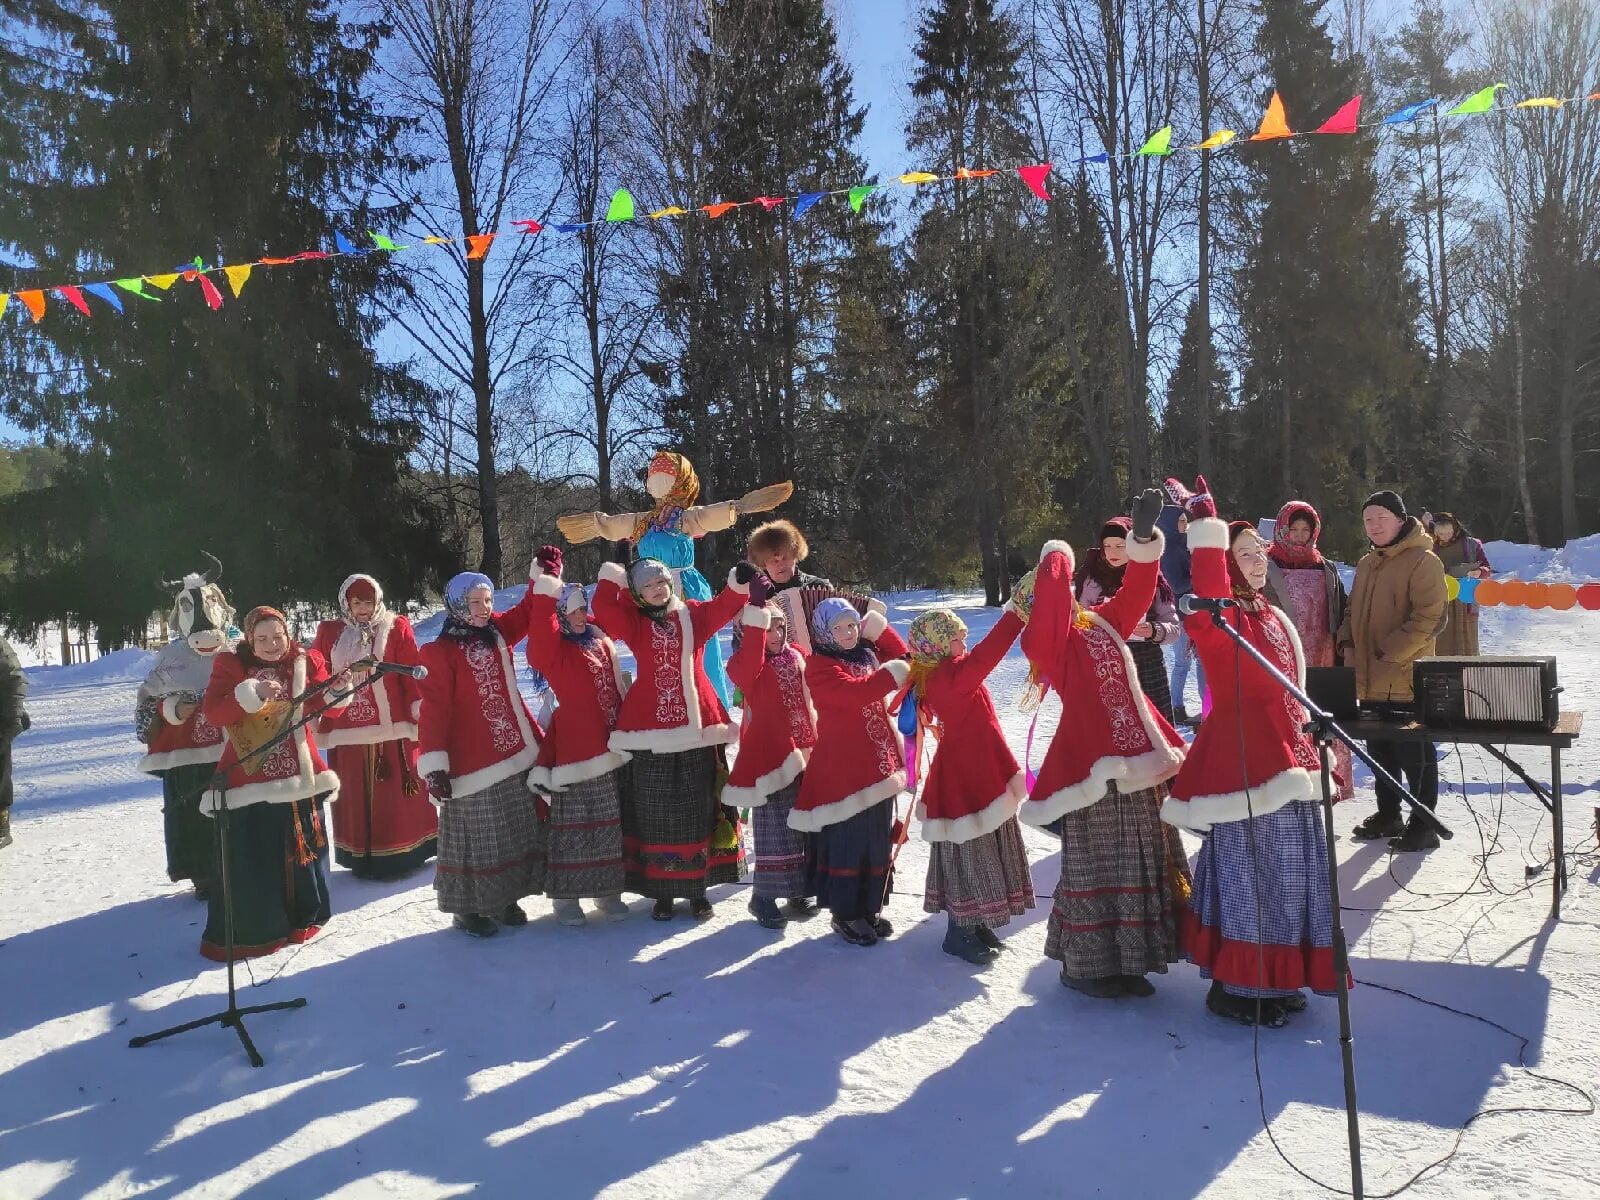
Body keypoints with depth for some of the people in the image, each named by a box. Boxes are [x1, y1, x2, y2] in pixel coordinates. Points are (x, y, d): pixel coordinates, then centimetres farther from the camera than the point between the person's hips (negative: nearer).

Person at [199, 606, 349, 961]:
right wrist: (251, 693, -30)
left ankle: (302, 919, 31)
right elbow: (212, 712, -17)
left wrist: (336, 692, -16)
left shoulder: (305, 662, 1)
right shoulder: (230, 665, -6)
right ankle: (242, 934, 14)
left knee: (301, 849, 14)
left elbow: (321, 705, 5)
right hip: (249, 778, -3)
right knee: (247, 861, 1)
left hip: (299, 774, 3)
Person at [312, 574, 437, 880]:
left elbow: (413, 673, -2)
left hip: (391, 726, -2)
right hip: (348, 731, 3)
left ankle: (404, 853, 13)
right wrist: (317, 722, 8)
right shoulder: (329, 634, 8)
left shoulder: (396, 629, 1)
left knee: (397, 792, 2)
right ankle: (362, 858, 18)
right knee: (355, 796, 8)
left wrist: (421, 712, -9)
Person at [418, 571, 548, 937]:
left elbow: (528, 612, 19)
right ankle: (467, 909, 17)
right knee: (477, 839, 2)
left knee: (517, 834, 13)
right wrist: (434, 764, -22)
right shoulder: (439, 652, -11)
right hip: (474, 764, -6)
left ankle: (505, 899, 27)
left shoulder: (497, 634, 7)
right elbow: (434, 710, -16)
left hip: (516, 754, 7)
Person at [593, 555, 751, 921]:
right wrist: (615, 576, -6)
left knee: (698, 807, 6)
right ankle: (661, 891, 15)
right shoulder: (635, 622, 6)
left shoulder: (694, 614, 10)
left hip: (697, 726, 1)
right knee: (655, 810, 4)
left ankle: (697, 889, 18)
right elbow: (603, 608, -10)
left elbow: (723, 608, -3)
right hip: (650, 729, -1)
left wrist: (739, 583, -19)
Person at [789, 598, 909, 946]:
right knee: (848, 841, -3)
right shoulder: (820, 665, -12)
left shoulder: (867, 653, 14)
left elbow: (902, 658, 17)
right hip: (842, 768, -8)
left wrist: (879, 629, 10)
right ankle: (844, 914, 11)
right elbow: (854, 692, -26)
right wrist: (890, 675, -26)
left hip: (878, 763, 8)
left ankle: (870, 908, 26)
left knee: (878, 839, 13)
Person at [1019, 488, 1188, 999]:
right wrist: (1056, 555, -8)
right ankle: (1084, 964, 13)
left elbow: (1138, 589, 9)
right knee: (1095, 867, 0)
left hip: (1134, 756, 8)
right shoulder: (1046, 640, -6)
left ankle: (1126, 961, 26)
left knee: (1139, 863, 14)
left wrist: (1144, 535, -2)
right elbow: (1049, 597, -24)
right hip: (1091, 761, -8)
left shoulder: (1106, 623, 14)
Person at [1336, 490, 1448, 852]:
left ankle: (1423, 825, 13)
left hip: (1405, 680, -8)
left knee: (1413, 754, 1)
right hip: (1370, 681, 8)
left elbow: (1429, 617, -18)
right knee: (1380, 750, 18)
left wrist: (1389, 653, -20)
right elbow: (1353, 610, 23)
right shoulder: (1366, 564, 15)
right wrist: (1347, 643, 5)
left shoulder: (1423, 561, -10)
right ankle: (1388, 815, 31)